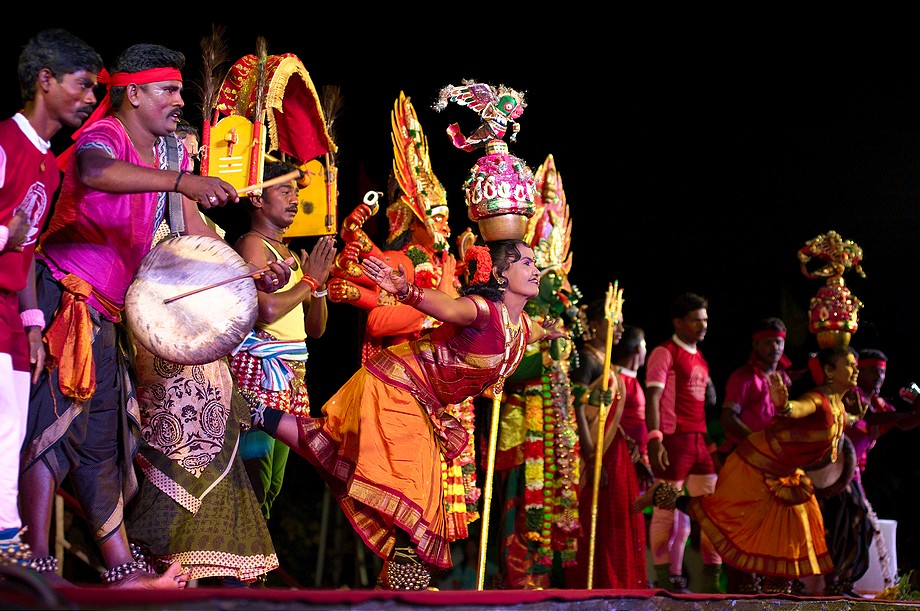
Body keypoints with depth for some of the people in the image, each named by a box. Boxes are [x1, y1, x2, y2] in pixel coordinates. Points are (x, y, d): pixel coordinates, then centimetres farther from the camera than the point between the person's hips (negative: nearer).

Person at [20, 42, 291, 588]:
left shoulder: (167, 152, 12)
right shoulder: (103, 137, -14)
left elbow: (194, 229, 13)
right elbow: (94, 172, -40)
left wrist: (252, 274, 0)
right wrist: (181, 181, -52)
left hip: (107, 313, 9)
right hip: (65, 300, -9)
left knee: (105, 434, 11)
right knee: (56, 421, -11)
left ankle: (122, 569, 16)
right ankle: (37, 565, -11)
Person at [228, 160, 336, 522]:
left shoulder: (290, 254, 21)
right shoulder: (252, 244, -4)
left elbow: (316, 328, 22)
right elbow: (268, 309, -20)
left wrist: (320, 282, 6)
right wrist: (310, 280, -5)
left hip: (292, 375, 9)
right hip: (260, 369, -9)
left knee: (271, 486, 7)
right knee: (254, 482, -15)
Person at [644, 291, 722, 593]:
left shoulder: (700, 359, 20)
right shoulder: (665, 353, -4)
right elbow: (653, 399, -11)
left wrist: (711, 441, 13)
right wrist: (654, 438, -21)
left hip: (700, 441, 8)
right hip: (674, 440, -8)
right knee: (668, 511, -4)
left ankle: (712, 579, 10)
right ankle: (666, 579, 1)